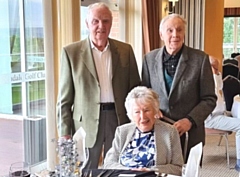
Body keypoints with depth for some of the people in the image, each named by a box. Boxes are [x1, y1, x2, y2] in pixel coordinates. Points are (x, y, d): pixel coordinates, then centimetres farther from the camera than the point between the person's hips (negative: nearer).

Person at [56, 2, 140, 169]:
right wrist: (65, 133, -4)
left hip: (120, 120, 2)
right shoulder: (71, 52, -1)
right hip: (86, 123, -2)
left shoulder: (125, 50, 5)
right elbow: (64, 97, 0)